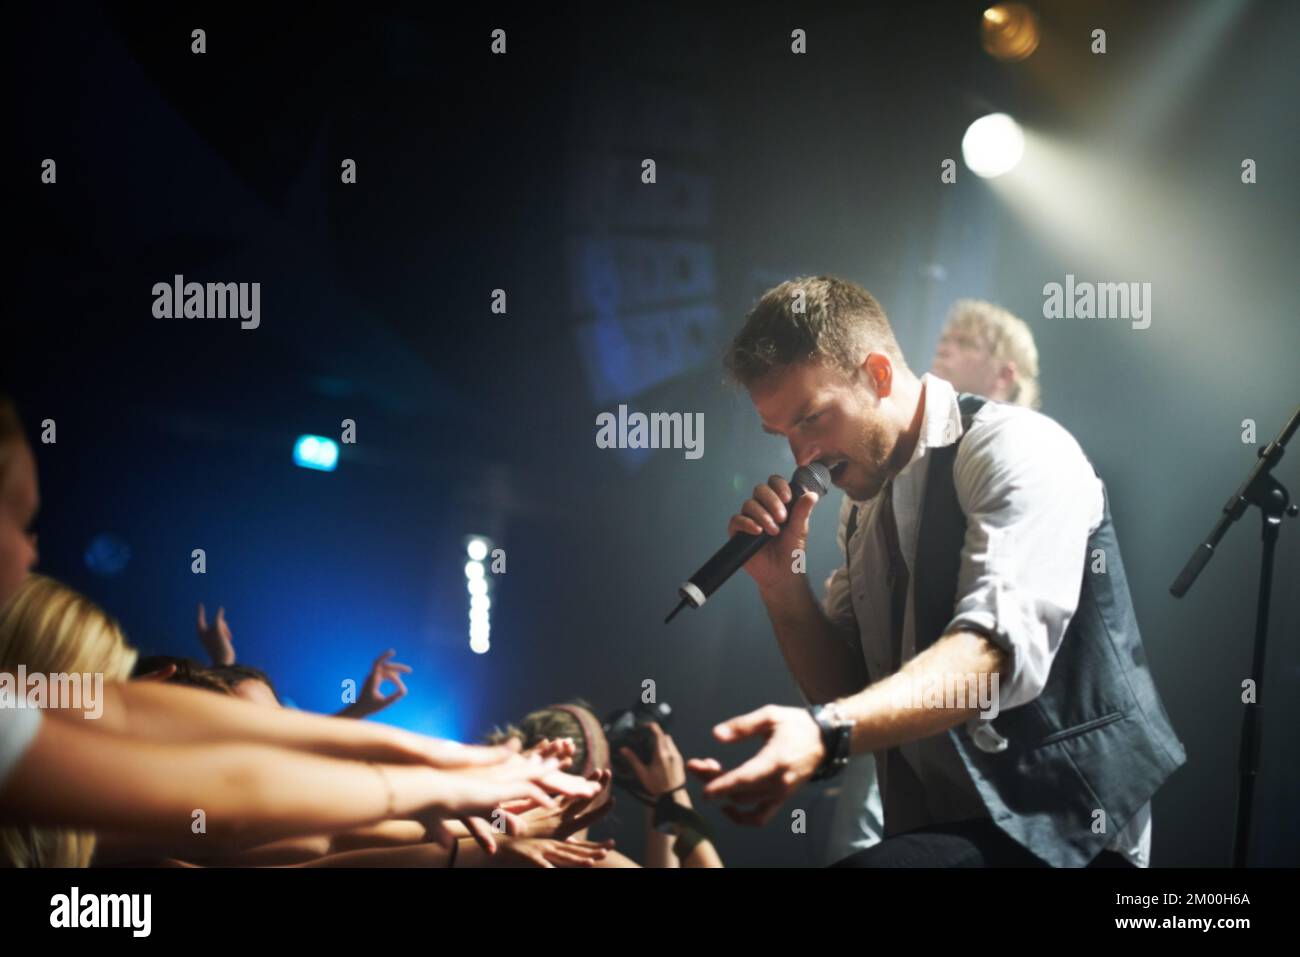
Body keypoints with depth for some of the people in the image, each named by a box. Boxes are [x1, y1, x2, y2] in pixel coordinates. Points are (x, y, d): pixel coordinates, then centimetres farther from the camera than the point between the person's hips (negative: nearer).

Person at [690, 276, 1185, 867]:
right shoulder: (863, 499, 12)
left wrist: (824, 732, -43)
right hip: (935, 825, 7)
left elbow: (999, 647, -28)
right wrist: (782, 586, -3)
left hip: (1055, 829, -7)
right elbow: (848, 690, 15)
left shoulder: (1017, 447, -12)